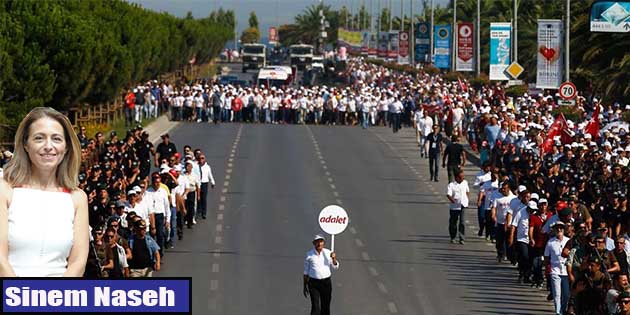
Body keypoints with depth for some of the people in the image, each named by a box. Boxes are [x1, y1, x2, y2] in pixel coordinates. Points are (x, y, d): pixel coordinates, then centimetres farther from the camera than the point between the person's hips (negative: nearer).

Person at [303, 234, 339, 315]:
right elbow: (306, 271, 4)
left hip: (326, 282, 2)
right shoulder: (309, 255, -4)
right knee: (315, 308, -11)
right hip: (313, 283, -2)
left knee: (325, 307, 9)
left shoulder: (328, 253, 0)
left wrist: (334, 258, -20)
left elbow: (336, 267, 2)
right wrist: (305, 286, 5)